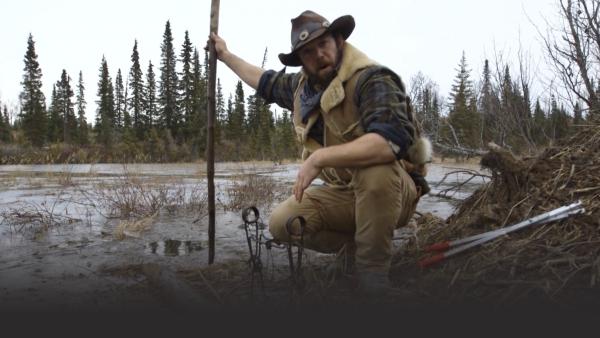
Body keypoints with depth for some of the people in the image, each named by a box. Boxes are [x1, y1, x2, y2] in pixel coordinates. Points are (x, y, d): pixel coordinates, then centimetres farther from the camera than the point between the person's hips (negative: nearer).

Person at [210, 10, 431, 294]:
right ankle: (357, 245, 6)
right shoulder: (303, 86, 4)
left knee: (374, 167, -40)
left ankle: (372, 269, -21)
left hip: (392, 190, -6)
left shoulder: (371, 79, -22)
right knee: (282, 223, -13)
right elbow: (265, 81, 27)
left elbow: (391, 141, -38)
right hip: (343, 192, 7)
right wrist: (226, 55, 35)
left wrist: (318, 158, -35)